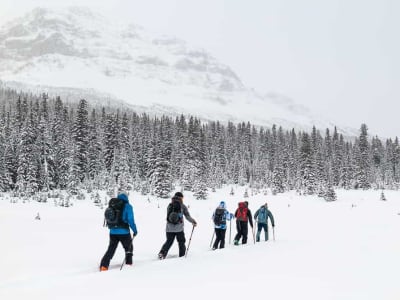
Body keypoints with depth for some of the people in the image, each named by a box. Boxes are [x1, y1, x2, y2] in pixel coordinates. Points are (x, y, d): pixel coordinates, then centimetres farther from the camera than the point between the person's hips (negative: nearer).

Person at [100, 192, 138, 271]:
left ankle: (104, 265, -1)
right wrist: (135, 230, -4)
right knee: (129, 248, 19)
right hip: (124, 232, -4)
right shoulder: (127, 206, -7)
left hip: (113, 232, 4)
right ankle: (128, 264, 21)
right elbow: (130, 219, -13)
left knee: (111, 249, 11)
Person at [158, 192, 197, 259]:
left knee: (168, 242, 13)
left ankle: (162, 253, -4)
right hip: (179, 228, -3)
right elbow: (188, 216, -3)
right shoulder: (182, 206, -4)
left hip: (169, 228, 3)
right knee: (181, 242, 13)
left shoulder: (169, 206, 6)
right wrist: (194, 222, 11)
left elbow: (168, 216, 9)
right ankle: (182, 256, 13)